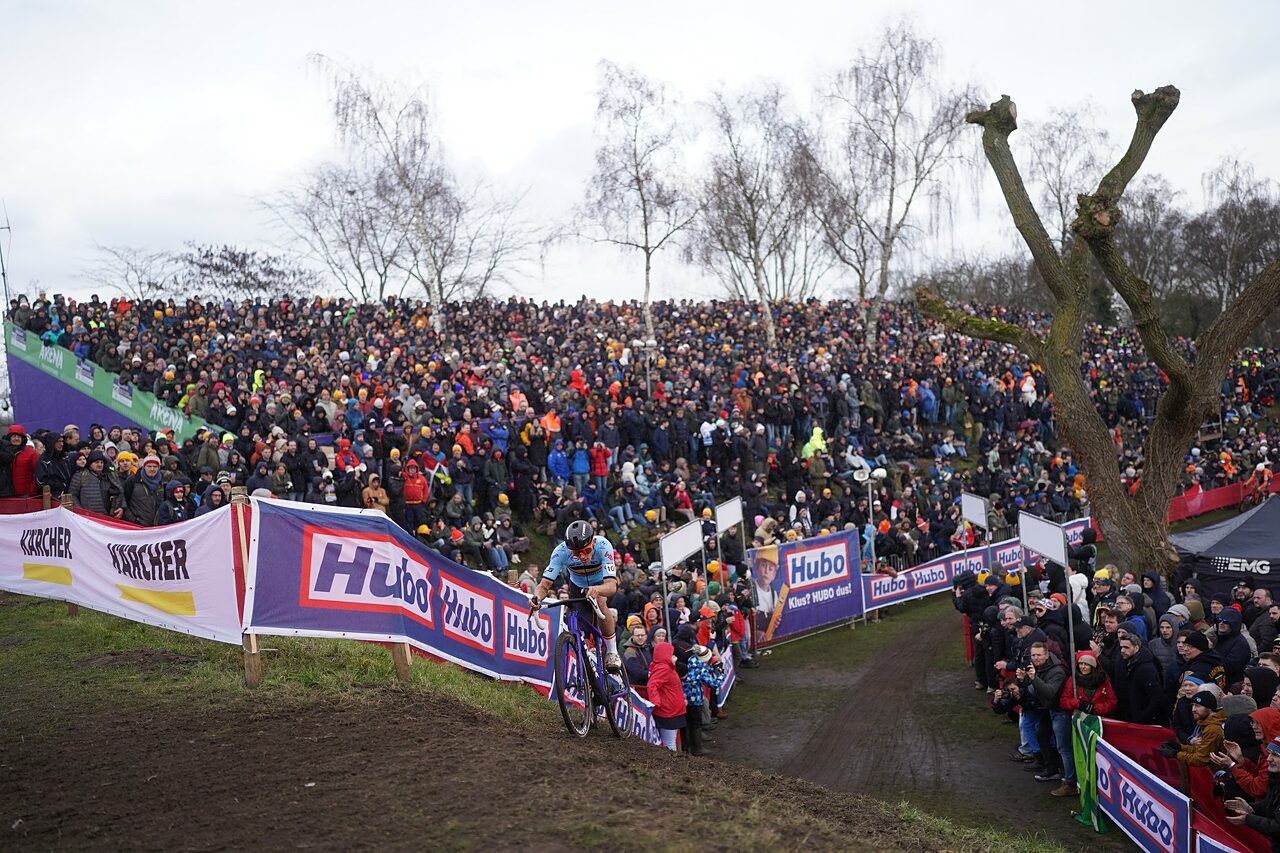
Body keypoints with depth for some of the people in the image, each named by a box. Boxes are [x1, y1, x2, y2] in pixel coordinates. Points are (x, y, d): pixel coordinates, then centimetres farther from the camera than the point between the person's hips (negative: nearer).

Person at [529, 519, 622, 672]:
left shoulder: (602, 546, -38)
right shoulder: (561, 551, -33)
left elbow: (611, 586, -47)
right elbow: (544, 585, -35)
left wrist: (595, 589, -68)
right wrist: (537, 597, -58)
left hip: (601, 582, -2)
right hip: (578, 585, 2)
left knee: (600, 602, -34)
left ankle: (612, 651, -19)